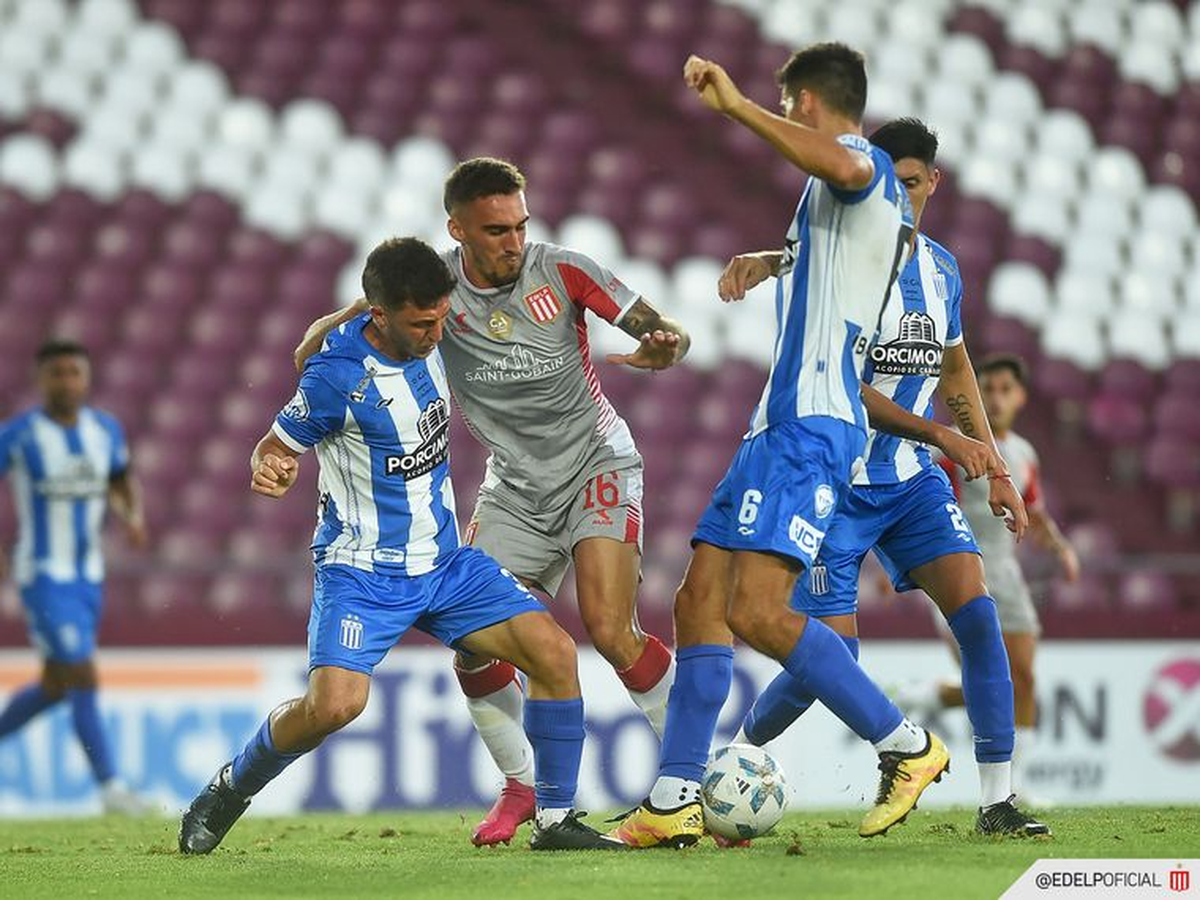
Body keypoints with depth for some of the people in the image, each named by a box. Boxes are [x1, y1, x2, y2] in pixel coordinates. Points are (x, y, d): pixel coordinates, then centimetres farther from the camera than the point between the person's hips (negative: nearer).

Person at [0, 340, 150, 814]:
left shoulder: (106, 429, 4)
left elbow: (123, 481, 21)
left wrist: (134, 517, 1)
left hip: (89, 576, 6)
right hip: (43, 575, -6)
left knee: (55, 687, 15)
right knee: (83, 681, -12)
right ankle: (111, 788, -8)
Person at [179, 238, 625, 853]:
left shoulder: (427, 341, -1)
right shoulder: (336, 377, -20)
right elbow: (277, 446, -6)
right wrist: (269, 470, -30)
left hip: (445, 562, 7)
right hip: (361, 570, -6)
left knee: (554, 653, -8)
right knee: (335, 704, -25)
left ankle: (556, 819, 4)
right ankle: (230, 790, 4)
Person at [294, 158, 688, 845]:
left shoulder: (560, 270, -14)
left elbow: (665, 331, -15)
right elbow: (329, 336, -3)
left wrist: (666, 345, -39)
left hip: (597, 465, -3)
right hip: (516, 490, 3)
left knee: (611, 632, -21)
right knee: (476, 652, -7)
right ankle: (522, 786, 18)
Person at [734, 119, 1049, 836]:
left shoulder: (942, 268, 8)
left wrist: (996, 470, 18)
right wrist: (934, 430, -27)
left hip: (915, 480, 5)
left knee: (976, 609, -14)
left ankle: (998, 798, -12)